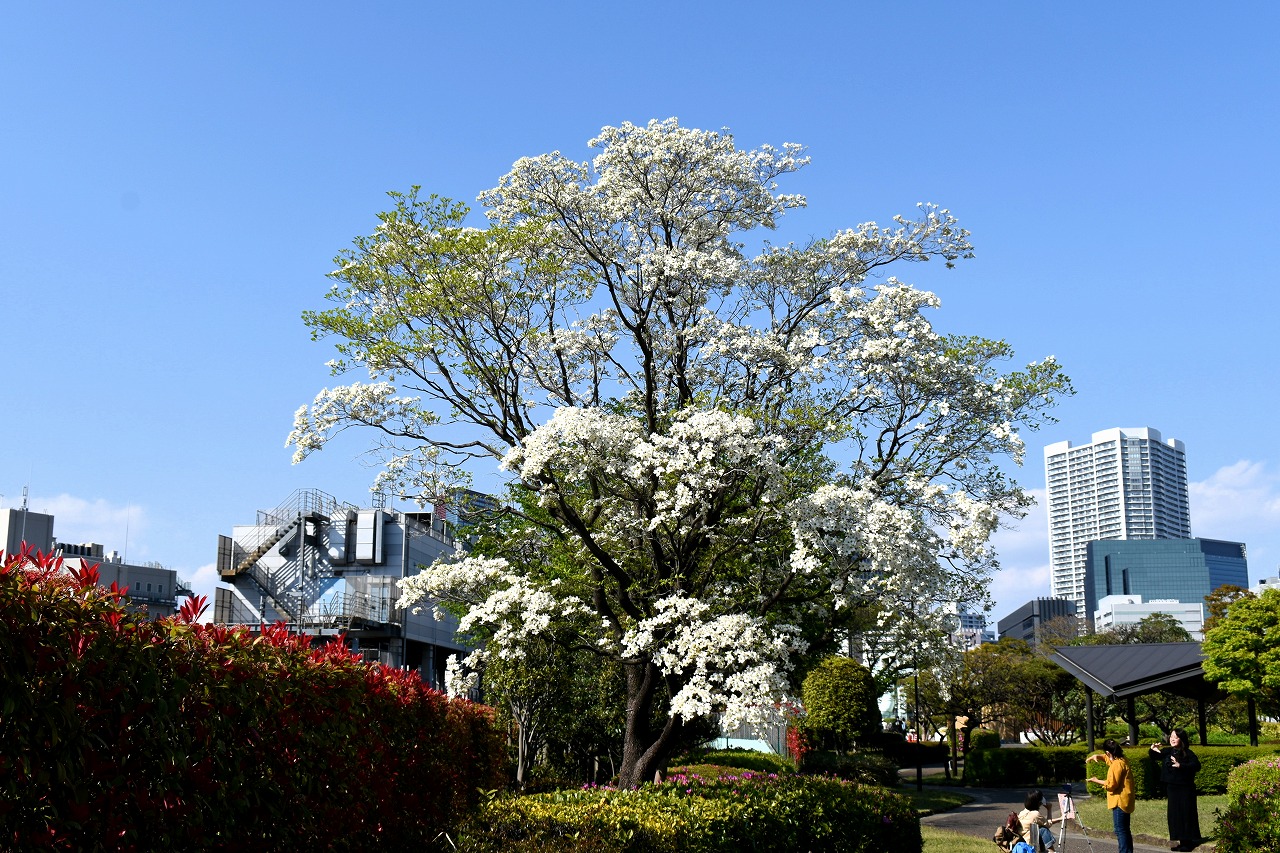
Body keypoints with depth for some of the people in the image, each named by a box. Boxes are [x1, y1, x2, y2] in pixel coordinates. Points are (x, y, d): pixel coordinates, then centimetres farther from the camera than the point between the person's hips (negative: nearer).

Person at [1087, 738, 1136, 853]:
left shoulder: (1117, 764, -19)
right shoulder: (1121, 760, 11)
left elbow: (1111, 784, -19)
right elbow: (1107, 758, 31)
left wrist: (1096, 781, -8)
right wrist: (1097, 756, 13)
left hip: (1120, 802, -10)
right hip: (1125, 801, 10)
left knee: (1120, 830, -9)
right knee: (1125, 829, 16)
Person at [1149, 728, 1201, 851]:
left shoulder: (1187, 753, -10)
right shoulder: (1167, 751, 6)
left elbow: (1197, 765, -23)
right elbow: (1155, 757, 12)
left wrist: (1180, 765, -34)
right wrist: (1153, 750, -10)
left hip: (1185, 788, -6)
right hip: (1171, 787, 6)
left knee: (1186, 813, -2)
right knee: (1174, 814, 9)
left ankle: (1188, 841, 5)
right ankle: (1181, 841, 18)